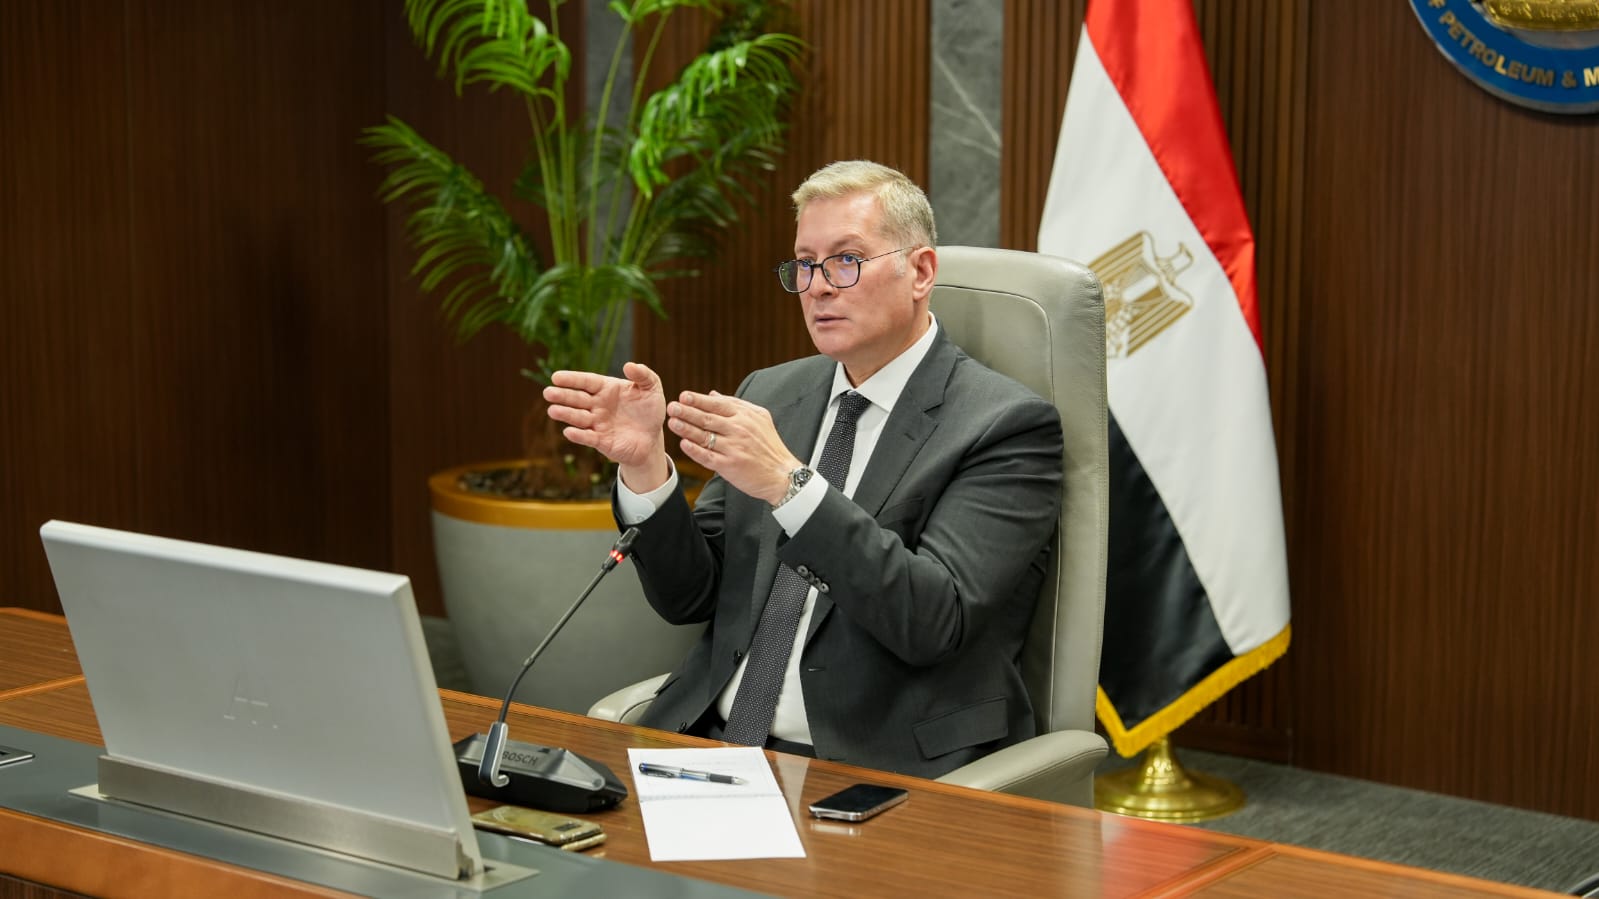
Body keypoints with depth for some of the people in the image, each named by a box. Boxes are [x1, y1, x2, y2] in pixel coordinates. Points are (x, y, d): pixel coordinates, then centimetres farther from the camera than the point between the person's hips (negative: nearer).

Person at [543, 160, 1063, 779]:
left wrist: (787, 483, -26)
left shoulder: (1006, 425, -6)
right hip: (713, 745, 5)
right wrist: (644, 464, -8)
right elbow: (688, 599, 10)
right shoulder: (770, 395, 13)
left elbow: (933, 622, -19)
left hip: (876, 774, -5)